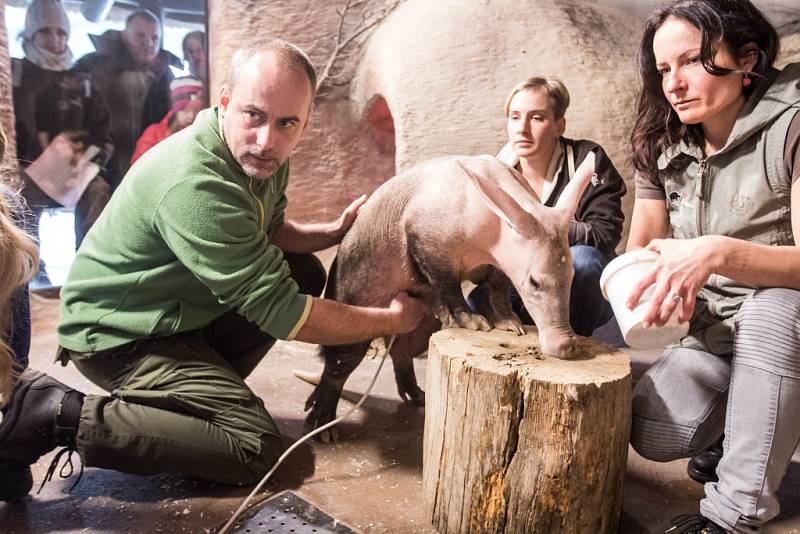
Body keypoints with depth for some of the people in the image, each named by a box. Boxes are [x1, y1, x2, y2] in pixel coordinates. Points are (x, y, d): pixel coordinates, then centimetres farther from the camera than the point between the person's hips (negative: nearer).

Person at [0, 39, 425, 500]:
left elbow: (268, 233, 14)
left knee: (306, 273, 7)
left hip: (184, 309, 9)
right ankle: (58, 416, -10)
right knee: (258, 449, -16)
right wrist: (394, 320, -19)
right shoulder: (194, 185, -32)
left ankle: (205, 388, 7)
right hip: (122, 334, -9)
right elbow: (280, 314, -29)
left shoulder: (260, 155, -5)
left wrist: (335, 231, -4)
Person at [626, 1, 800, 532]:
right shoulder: (662, 147, 0)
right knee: (653, 433, -20)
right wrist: (659, 278, -21)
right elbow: (640, 251, 2)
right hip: (715, 331, 4)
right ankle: (742, 413, 15)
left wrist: (719, 253, -44)